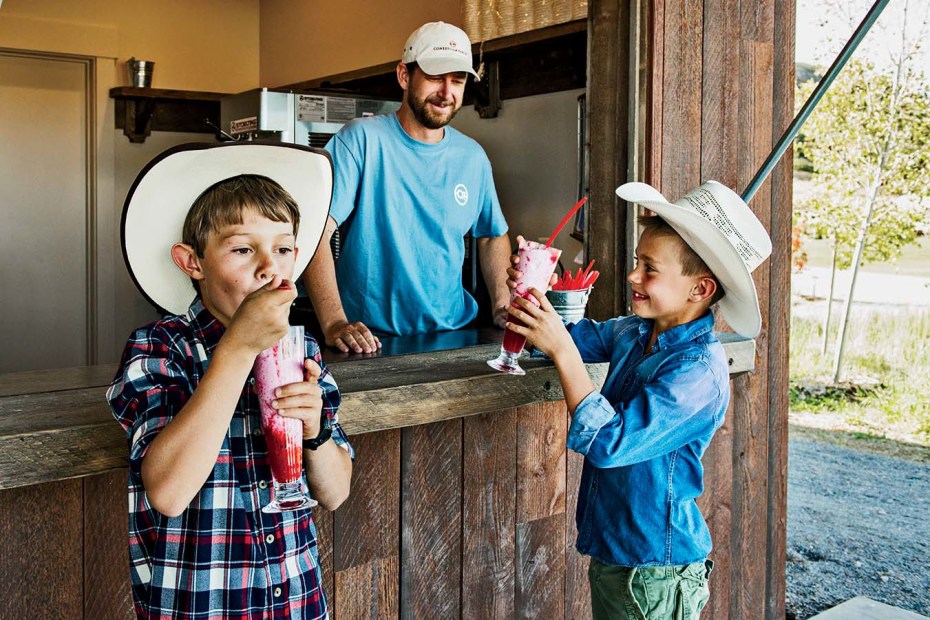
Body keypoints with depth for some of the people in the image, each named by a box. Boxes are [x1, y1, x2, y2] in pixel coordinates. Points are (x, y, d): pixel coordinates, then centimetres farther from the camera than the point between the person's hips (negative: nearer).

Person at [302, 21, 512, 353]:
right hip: (370, 340, -4)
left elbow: (493, 236, 21)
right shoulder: (361, 139, -7)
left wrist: (503, 303, 5)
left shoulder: (472, 156, 9)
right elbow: (316, 229, -15)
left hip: (454, 333, 4)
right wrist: (334, 323, -25)